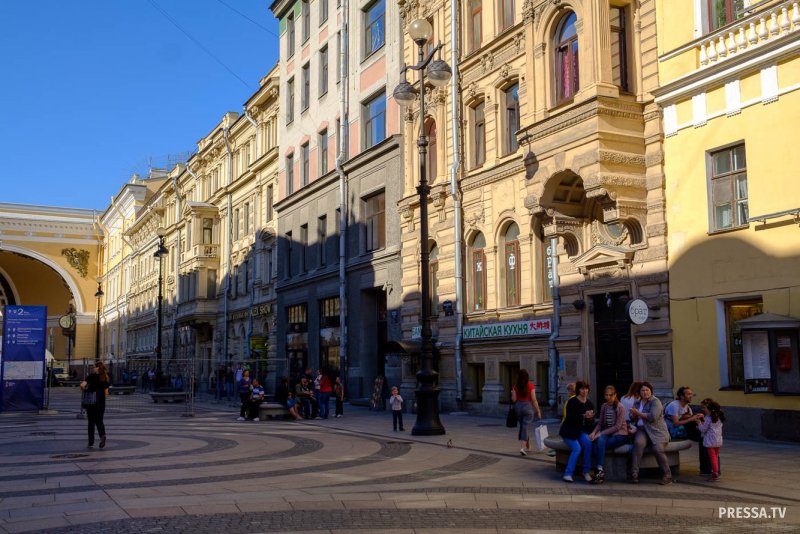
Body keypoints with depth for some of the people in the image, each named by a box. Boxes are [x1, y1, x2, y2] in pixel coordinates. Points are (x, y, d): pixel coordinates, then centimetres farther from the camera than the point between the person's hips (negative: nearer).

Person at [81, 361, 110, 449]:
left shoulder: (92, 376, -6)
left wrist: (85, 390, 1)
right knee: (99, 421, 11)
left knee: (91, 422, 8)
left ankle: (91, 442, 11)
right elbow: (106, 393, 3)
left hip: (90, 402, -2)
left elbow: (82, 385, -19)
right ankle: (102, 435, -16)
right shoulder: (106, 378, 4)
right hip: (101, 403, 2)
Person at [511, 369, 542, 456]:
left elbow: (514, 399, -2)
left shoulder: (516, 386, -2)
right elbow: (534, 400, -9)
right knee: (526, 427, -1)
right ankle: (522, 447, -11)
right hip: (528, 406, -3)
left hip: (518, 406, 3)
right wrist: (538, 411, -3)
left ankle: (524, 445, 30)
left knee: (522, 426, 21)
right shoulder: (530, 385, -9)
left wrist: (512, 393, 18)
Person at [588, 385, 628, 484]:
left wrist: (601, 433, -20)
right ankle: (599, 471, -34)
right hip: (607, 433, 4)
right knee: (600, 441, -32)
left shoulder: (620, 407, -9)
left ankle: (599, 471, -27)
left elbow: (617, 427, -14)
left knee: (599, 444, -30)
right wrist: (594, 432, -11)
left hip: (620, 435, -4)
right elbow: (600, 423, 11)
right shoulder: (604, 407, 10)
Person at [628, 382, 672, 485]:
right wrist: (633, 415, -2)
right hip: (642, 431, 4)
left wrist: (638, 413, -10)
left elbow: (653, 417, -18)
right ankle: (634, 474, -32)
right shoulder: (638, 402, 18)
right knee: (638, 442, -30)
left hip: (657, 431, -4)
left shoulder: (655, 402, -4)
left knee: (657, 449, -30)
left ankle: (667, 476, -9)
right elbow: (632, 419, 22)